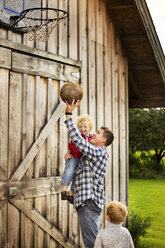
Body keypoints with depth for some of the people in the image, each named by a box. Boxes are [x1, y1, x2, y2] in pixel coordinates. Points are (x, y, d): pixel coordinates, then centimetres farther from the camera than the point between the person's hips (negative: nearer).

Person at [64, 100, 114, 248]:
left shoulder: (99, 152, -10)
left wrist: (69, 113, -15)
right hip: (86, 202, 11)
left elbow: (77, 139, -19)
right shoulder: (93, 154, 21)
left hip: (89, 202, -11)